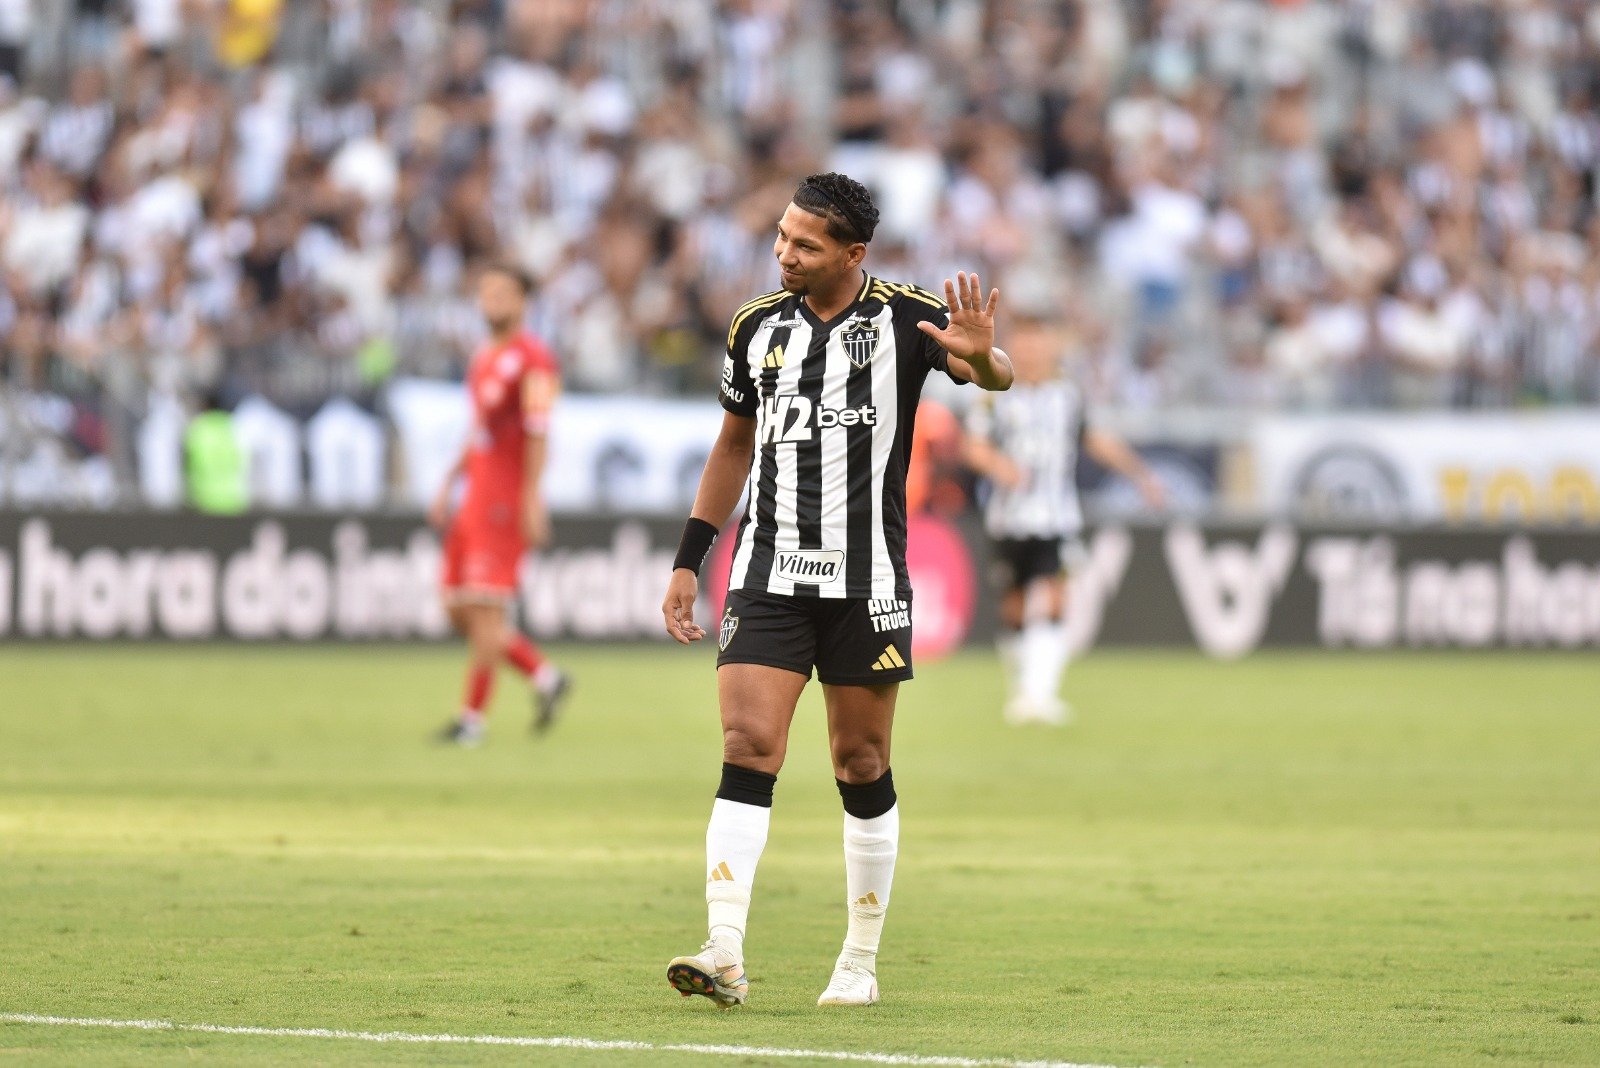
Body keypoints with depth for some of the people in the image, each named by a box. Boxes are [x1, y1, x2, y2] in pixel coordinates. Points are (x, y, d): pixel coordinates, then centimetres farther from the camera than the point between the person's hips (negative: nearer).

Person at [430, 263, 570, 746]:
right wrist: (447, 489, 20)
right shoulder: (483, 359, 19)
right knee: (460, 612, 7)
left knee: (484, 607, -10)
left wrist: (532, 499, -22)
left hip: (507, 501, -9)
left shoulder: (532, 357, -8)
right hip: (476, 500, 9)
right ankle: (544, 676, 17)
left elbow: (538, 431, -16)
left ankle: (472, 717, -5)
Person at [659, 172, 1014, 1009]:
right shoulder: (757, 327, 6)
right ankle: (725, 956, -18)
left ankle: (860, 962, 17)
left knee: (862, 768, 5)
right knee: (748, 748, -11)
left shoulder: (903, 320, -5)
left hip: (866, 583, -2)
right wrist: (688, 562, 16)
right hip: (768, 575, 2)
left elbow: (995, 377, -18)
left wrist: (980, 357, -43)